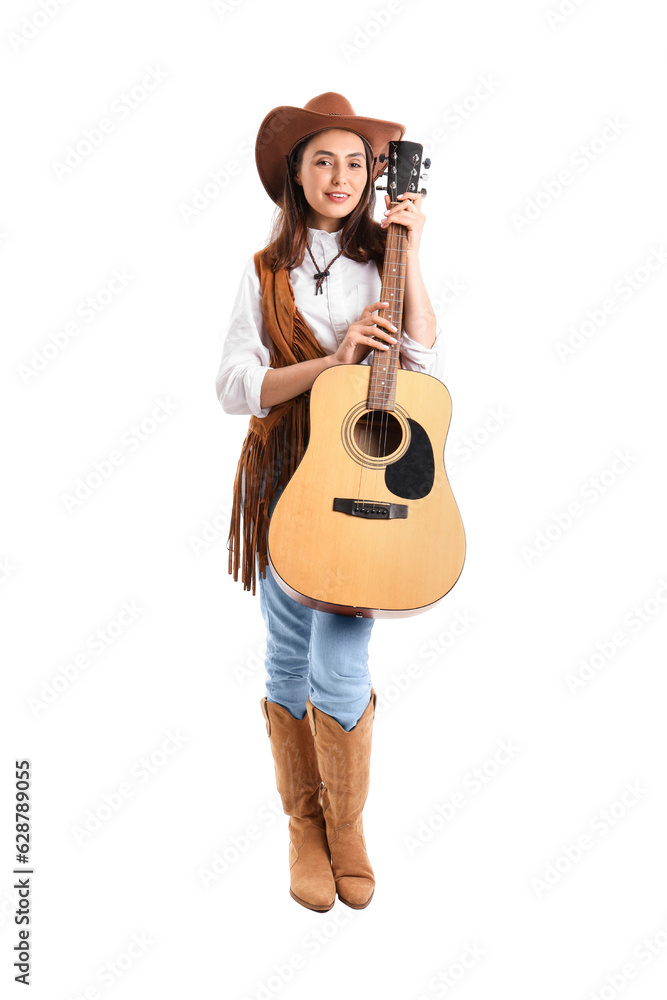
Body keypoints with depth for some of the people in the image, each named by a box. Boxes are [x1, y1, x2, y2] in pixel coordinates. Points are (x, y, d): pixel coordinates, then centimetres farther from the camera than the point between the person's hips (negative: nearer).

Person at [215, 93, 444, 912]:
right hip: (285, 478, 1)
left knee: (340, 669, -7)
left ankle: (346, 824, 19)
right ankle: (303, 824, 29)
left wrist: (411, 255, -11)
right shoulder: (267, 273, 5)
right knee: (289, 662, 8)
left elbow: (425, 363, -8)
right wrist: (332, 360, -14)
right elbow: (233, 387, -4)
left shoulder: (384, 258, 5)